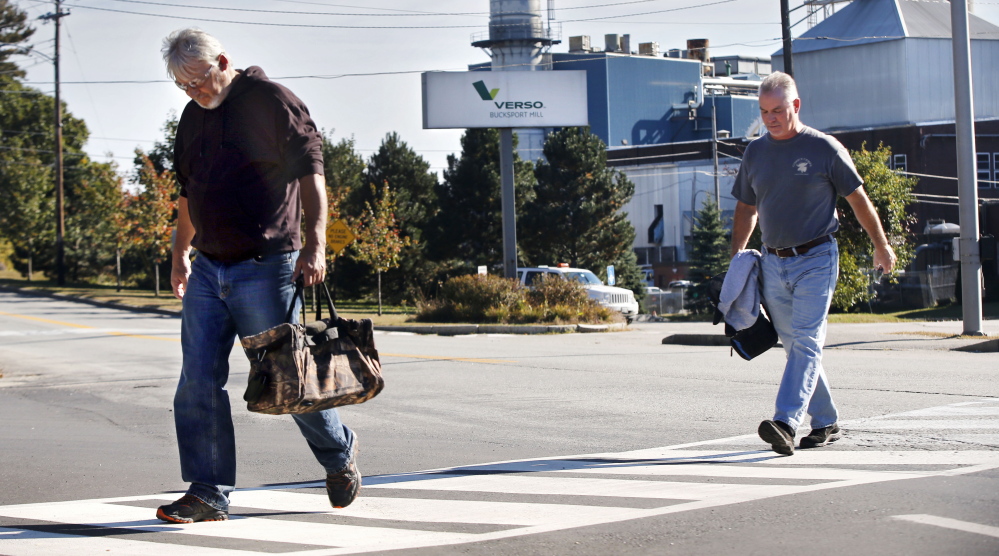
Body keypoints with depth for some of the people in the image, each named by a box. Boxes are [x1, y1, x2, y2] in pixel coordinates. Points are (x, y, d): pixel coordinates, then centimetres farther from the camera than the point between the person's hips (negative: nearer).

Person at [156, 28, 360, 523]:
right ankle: (209, 494, 4)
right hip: (207, 269, 6)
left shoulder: (270, 101, -7)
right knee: (198, 383, -1)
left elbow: (310, 172, -11)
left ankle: (339, 455, 27)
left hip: (263, 268, -6)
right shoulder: (192, 117, 14)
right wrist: (181, 254, 27)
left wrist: (314, 244, -19)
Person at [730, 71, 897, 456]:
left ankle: (786, 423, -26)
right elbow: (746, 208, 19)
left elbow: (858, 199, 3)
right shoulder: (755, 153, 9)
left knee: (806, 342, -15)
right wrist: (736, 257, 12)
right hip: (773, 263, 6)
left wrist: (881, 247, 9)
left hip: (815, 260, -5)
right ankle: (826, 423, 19)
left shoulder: (824, 149, -5)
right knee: (794, 346, 9)